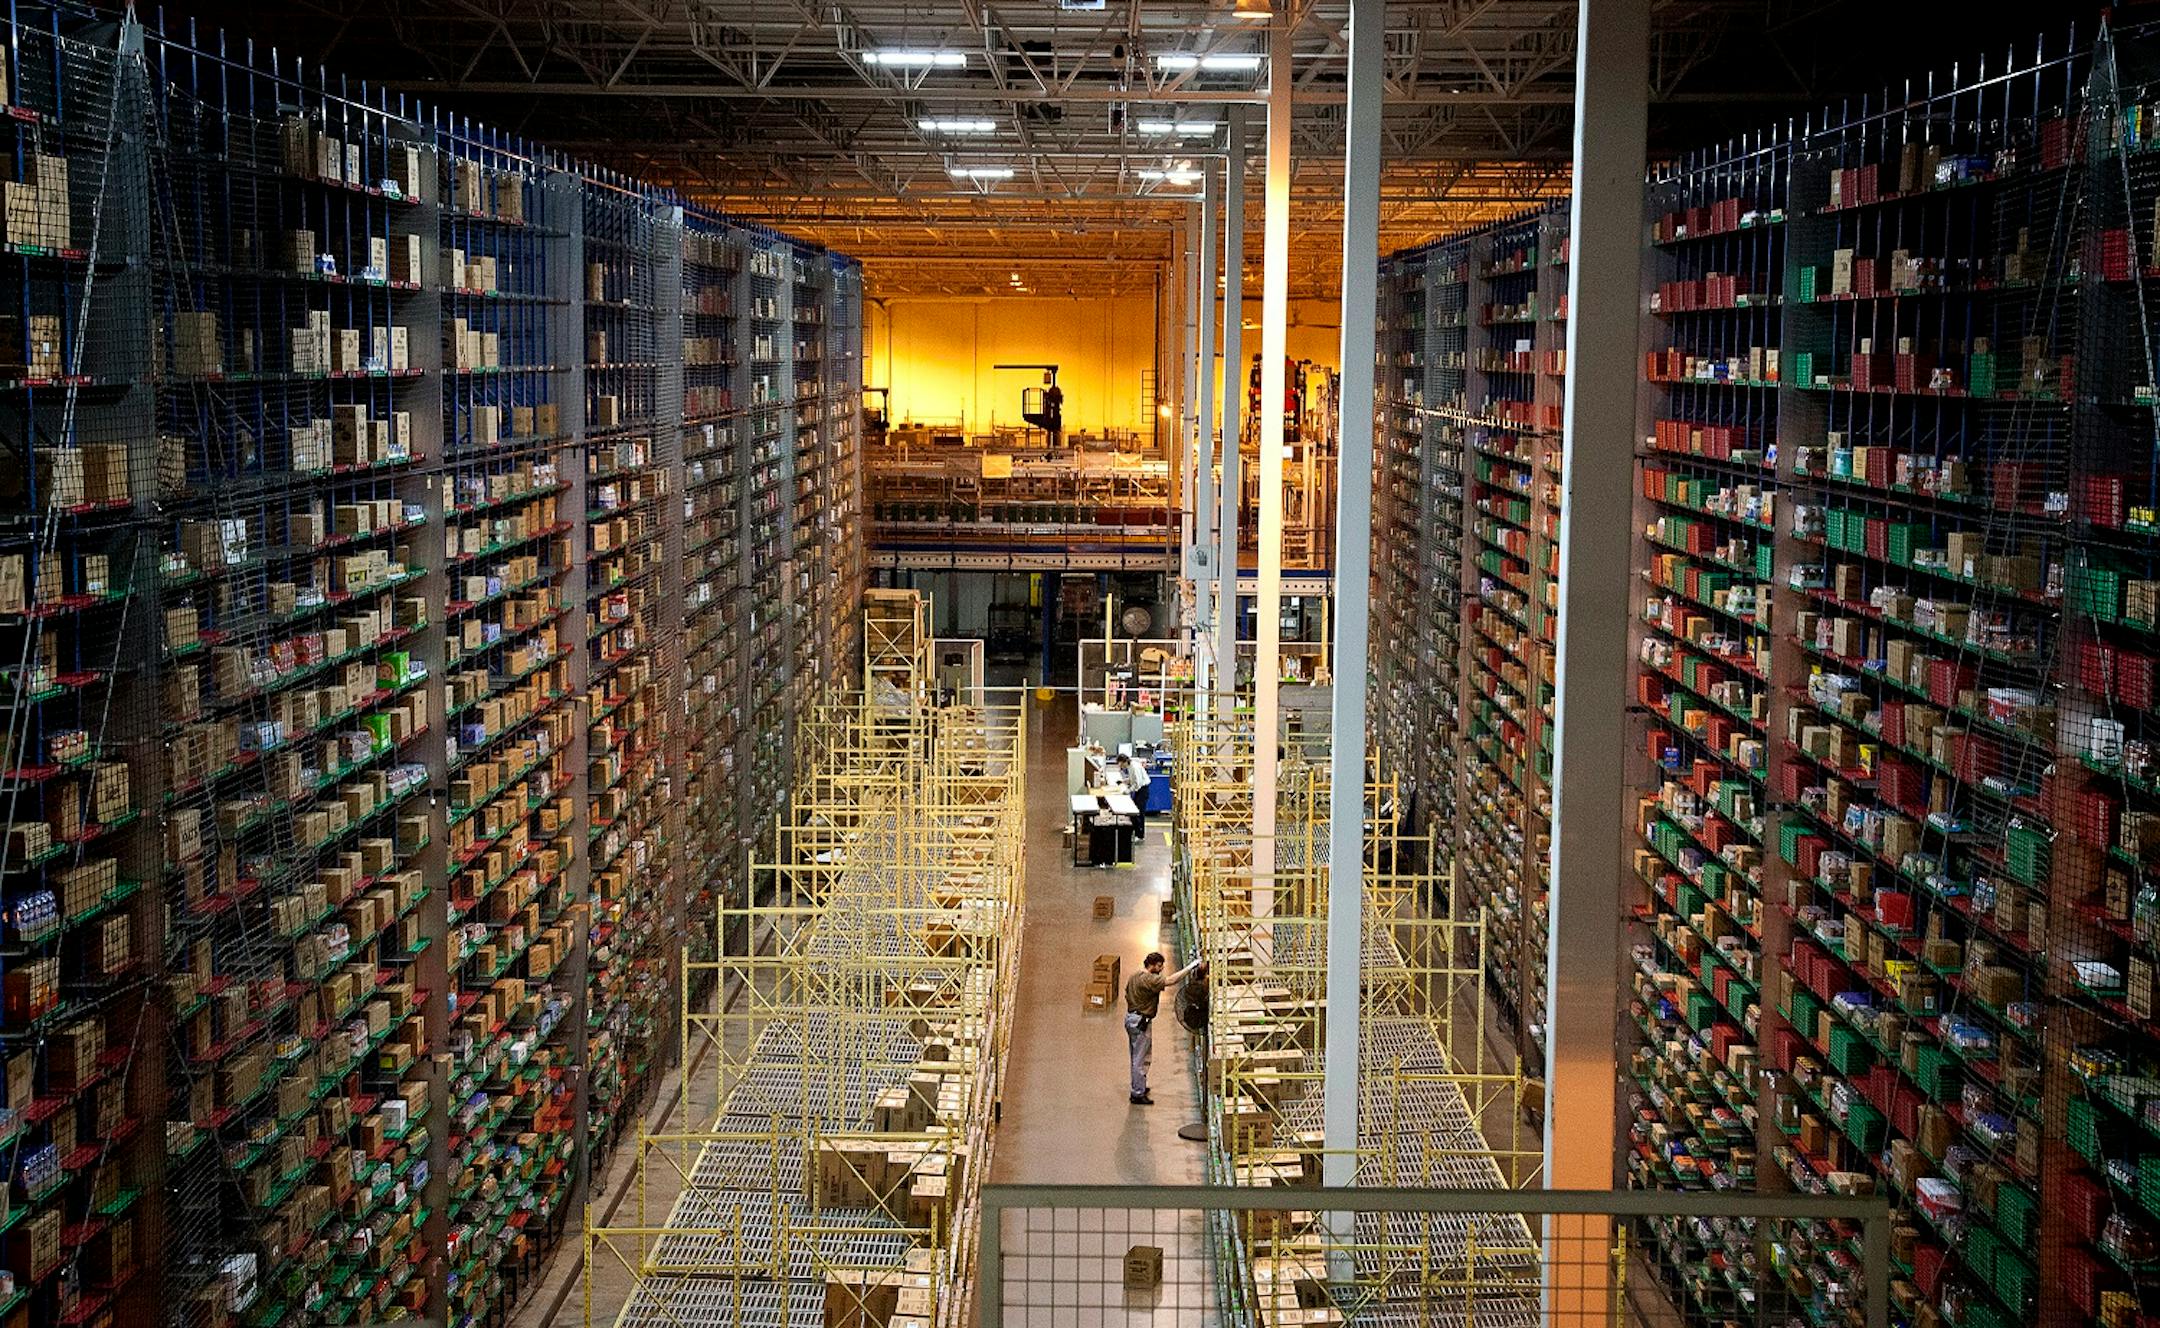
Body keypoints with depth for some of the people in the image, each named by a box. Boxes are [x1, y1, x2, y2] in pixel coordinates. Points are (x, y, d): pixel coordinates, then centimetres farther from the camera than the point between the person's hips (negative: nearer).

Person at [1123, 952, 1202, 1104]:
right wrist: (1190, 967, -26)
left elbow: (1127, 996, 18)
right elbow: (1170, 980, -29)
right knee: (1141, 1059, -3)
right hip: (1141, 1022, -10)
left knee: (1137, 1057, 21)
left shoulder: (1133, 977, 10)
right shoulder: (1149, 980, -21)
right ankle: (1138, 1095, 1)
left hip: (1131, 1018, 10)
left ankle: (1138, 1087, 33)